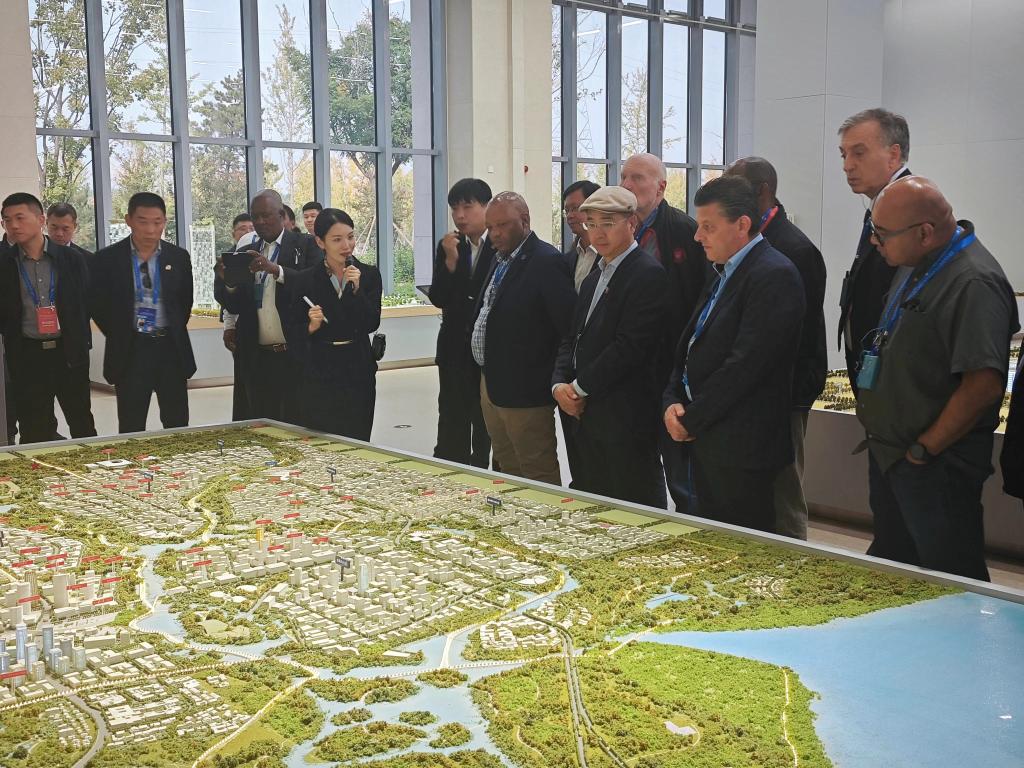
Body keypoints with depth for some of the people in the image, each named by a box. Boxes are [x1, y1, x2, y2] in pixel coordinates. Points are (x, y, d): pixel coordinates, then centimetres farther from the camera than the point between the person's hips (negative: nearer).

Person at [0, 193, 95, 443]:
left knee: (82, 423, 10)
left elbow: (86, 303, 5)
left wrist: (79, 342, 1)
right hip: (27, 356, 0)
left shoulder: (72, 259, 0)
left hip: (69, 353, 0)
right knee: (34, 430, 6)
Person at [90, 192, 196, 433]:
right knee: (131, 429, 3)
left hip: (171, 349, 2)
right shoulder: (107, 259, -3)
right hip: (130, 352, -2)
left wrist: (175, 334, 9)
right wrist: (119, 336, 4)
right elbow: (96, 304, 5)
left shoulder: (179, 257, 3)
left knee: (178, 426, 7)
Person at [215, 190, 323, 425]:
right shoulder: (246, 252, 14)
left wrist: (274, 269, -24)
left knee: (296, 425, -2)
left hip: (295, 355, -4)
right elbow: (233, 306, 11)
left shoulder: (306, 246, 2)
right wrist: (228, 282, -10)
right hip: (257, 358, 4)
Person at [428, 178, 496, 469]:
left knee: (487, 431, 8)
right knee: (451, 430, 9)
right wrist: (450, 260, -14)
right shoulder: (448, 247, 5)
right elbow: (437, 298, -3)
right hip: (455, 350, 4)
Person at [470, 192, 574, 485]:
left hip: (524, 391, -9)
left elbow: (569, 326, -19)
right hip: (491, 384, 9)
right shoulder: (500, 259, 14)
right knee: (507, 472, 19)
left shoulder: (546, 261, -15)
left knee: (538, 477, 0)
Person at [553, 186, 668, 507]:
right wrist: (560, 384, 0)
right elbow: (573, 339, 18)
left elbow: (630, 346, -19)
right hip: (586, 417, 9)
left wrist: (580, 387, -13)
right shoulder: (593, 279, 18)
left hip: (627, 422, -9)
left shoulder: (649, 273, -11)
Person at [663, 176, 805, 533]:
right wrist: (672, 402, 1)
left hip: (742, 447, -9)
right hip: (707, 442, 9)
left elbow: (746, 363, -21)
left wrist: (691, 420, -14)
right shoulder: (724, 273, 16)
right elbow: (691, 346, 17)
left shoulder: (774, 275, -14)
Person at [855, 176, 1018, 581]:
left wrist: (924, 449, -18)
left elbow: (984, 384, -27)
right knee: (888, 563, 20)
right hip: (887, 453, 9)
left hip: (935, 468, -9)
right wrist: (870, 404, 12)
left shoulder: (974, 283, -21)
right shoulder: (916, 267, 10)